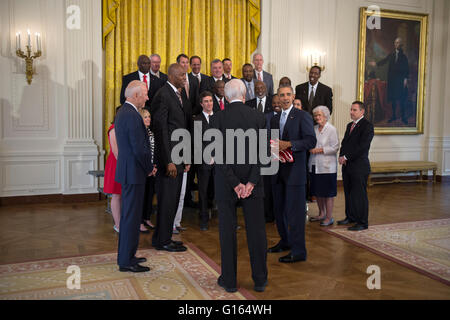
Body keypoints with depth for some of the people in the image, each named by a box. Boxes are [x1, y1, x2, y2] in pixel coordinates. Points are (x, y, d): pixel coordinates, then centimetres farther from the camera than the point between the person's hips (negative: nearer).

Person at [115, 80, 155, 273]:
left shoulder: (123, 112, 14)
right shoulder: (132, 116, -19)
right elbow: (140, 149, -22)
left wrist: (147, 166, 16)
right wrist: (150, 168, -7)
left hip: (126, 169, 11)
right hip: (134, 172, -11)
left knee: (128, 215, 17)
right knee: (132, 216, -3)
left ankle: (126, 255, 28)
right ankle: (126, 261, 6)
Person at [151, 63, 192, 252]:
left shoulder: (181, 95, 16)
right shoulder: (163, 96, -13)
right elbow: (161, 130, -17)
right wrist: (168, 161, -20)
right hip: (168, 155, -9)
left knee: (173, 199, 15)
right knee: (167, 199, -1)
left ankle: (163, 237, 27)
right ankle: (162, 241, 13)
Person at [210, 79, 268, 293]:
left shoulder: (217, 119, -6)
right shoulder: (258, 117, 0)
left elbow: (219, 155, -12)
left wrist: (235, 184, -9)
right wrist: (251, 182, -8)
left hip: (225, 184, -1)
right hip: (252, 182, 2)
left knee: (227, 231, 8)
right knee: (256, 229, 10)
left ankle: (229, 280, 18)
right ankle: (260, 279, 20)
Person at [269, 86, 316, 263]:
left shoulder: (303, 116, -4)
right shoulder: (274, 119, 16)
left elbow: (311, 141, -13)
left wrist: (289, 144, -21)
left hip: (295, 170, -7)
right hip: (278, 170, 7)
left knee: (295, 211, -5)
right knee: (279, 209, 15)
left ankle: (298, 251, 4)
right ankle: (285, 241, 33)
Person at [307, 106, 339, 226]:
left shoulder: (332, 129, -6)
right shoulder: (314, 128, 12)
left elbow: (335, 147, -11)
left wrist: (320, 150, -15)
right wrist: (310, 148, 0)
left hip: (327, 166, -6)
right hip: (314, 165, 7)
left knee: (328, 192, -1)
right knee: (317, 191, 13)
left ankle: (329, 217, 7)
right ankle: (321, 214, 27)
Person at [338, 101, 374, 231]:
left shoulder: (367, 125, -8)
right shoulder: (349, 125, 18)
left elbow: (362, 146, -17)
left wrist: (346, 157, -15)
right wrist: (341, 156, 0)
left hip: (359, 166, -8)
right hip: (347, 165, 8)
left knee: (360, 194, -3)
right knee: (348, 193, 14)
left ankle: (362, 222, 5)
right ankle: (350, 217, 27)